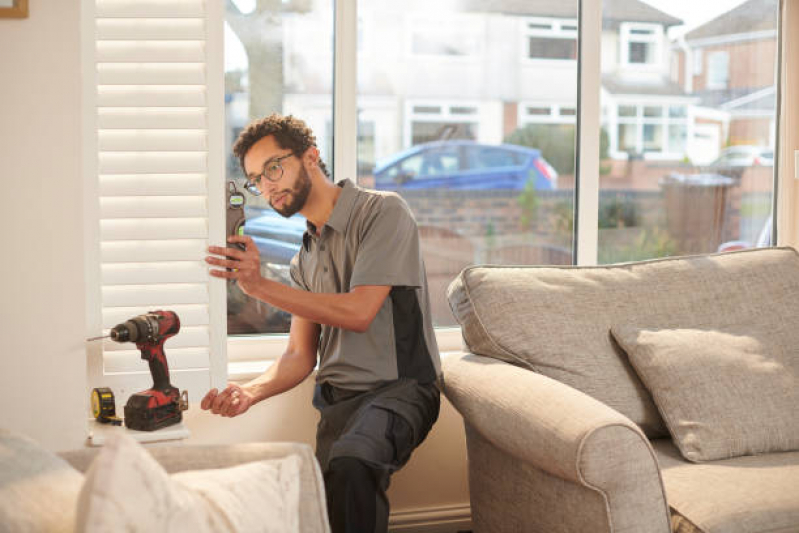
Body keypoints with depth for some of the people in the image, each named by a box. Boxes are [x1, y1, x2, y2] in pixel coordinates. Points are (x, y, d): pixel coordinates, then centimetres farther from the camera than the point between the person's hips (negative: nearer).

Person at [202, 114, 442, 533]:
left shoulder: (382, 212, -3)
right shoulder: (305, 256, 19)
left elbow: (359, 312, -14)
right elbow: (300, 356, 14)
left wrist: (261, 286, -15)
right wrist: (252, 391, -7)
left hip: (399, 386, -6)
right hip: (336, 399, 6)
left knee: (350, 463, -34)